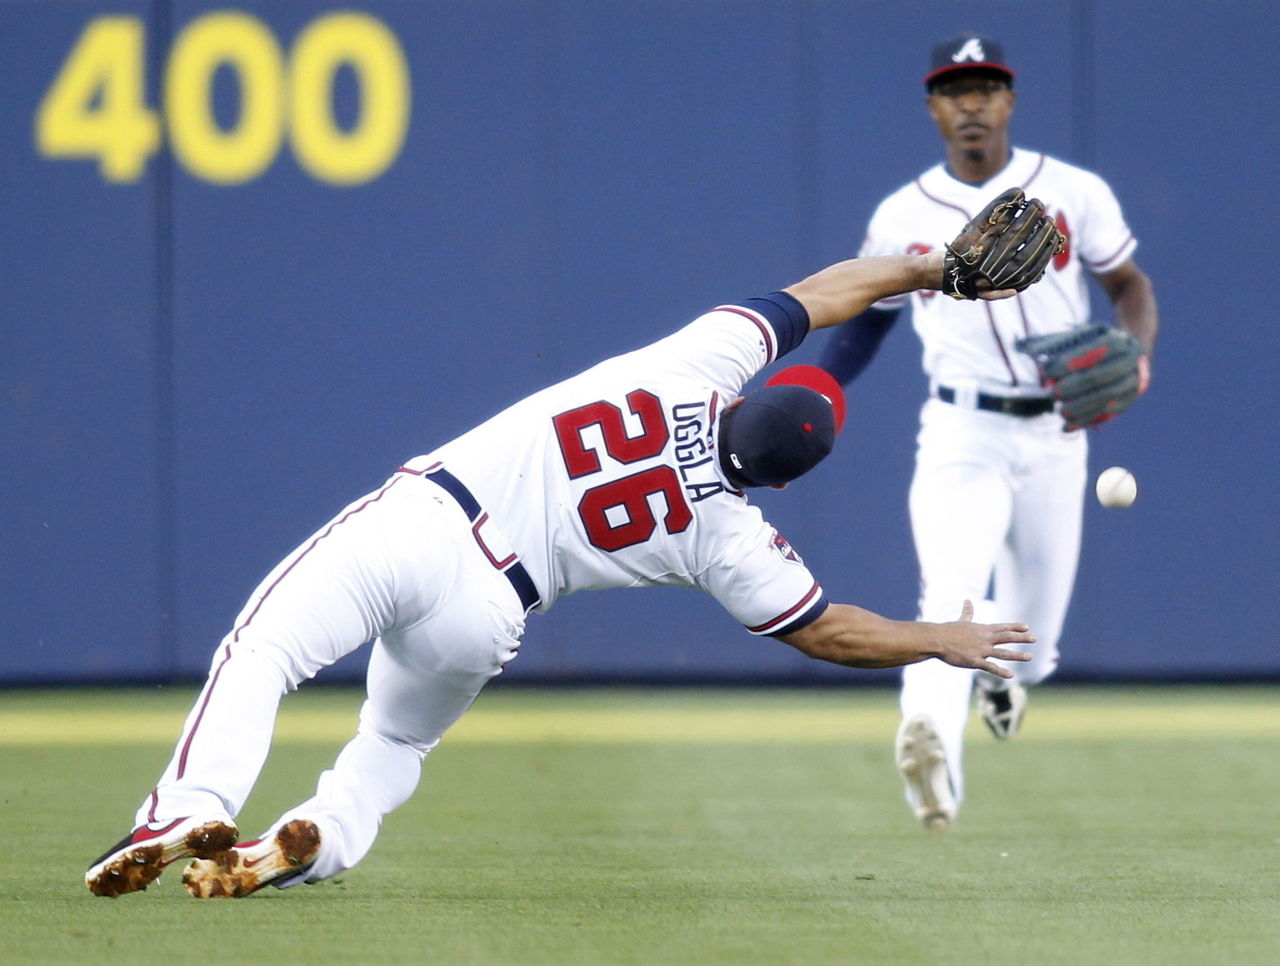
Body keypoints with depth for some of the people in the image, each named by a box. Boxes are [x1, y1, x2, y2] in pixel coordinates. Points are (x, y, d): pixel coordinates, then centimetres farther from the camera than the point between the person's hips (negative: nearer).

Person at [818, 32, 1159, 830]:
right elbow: (869, 317, 14)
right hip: (961, 433, -2)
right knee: (952, 587, -25)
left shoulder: (1076, 193, -1)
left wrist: (1136, 352, -16)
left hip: (1055, 435, 2)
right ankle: (932, 747, -46)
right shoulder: (902, 218, 2)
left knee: (1037, 610, 11)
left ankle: (1008, 674, 49)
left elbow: (1130, 284, 6)